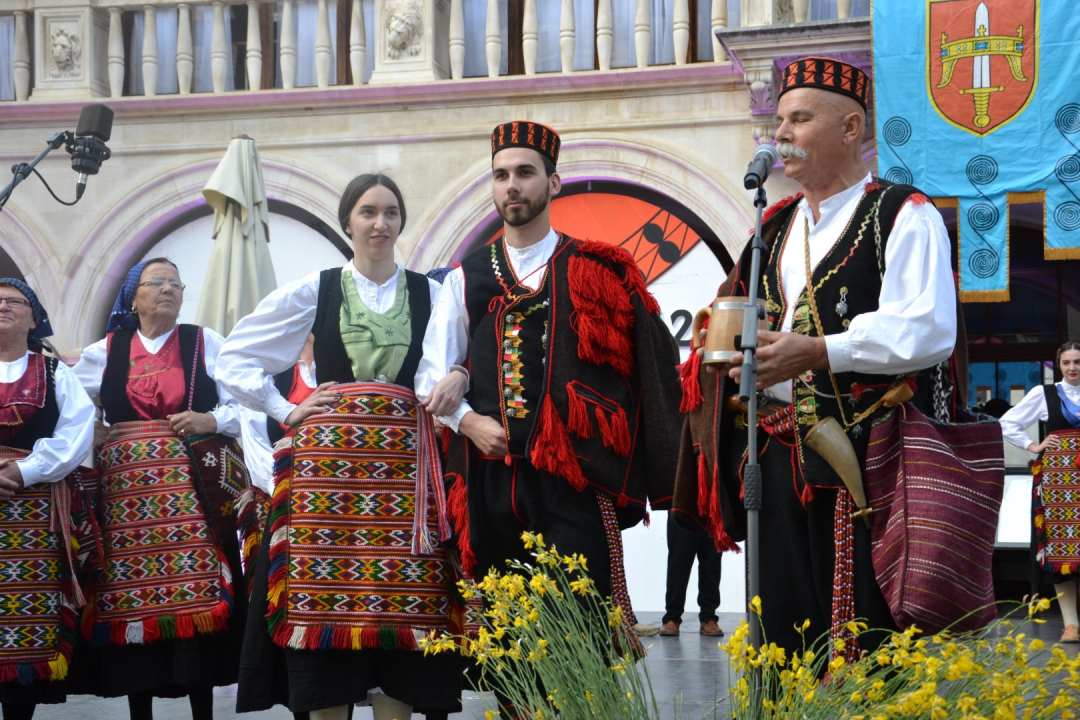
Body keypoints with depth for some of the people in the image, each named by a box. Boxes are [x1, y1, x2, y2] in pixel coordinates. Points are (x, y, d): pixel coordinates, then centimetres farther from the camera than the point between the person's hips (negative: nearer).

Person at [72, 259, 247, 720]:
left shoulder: (206, 343, 8)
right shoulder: (105, 352, 13)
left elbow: (242, 408, 5)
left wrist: (210, 421, -11)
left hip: (194, 489, -1)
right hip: (127, 489, 2)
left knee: (197, 596, -7)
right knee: (130, 596, -1)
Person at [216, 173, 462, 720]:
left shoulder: (430, 294, 11)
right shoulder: (314, 291, 7)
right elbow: (235, 355, 9)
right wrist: (285, 411, 2)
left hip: (403, 460, 1)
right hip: (330, 459, -1)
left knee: (400, 600, -3)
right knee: (326, 595, -5)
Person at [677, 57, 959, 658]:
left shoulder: (903, 216, -2)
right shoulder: (778, 228, 21)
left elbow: (925, 332, -16)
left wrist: (816, 352, -23)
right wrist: (740, 354, 6)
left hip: (862, 461, -7)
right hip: (779, 457, 7)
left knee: (862, 641, -8)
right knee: (782, 626, 7)